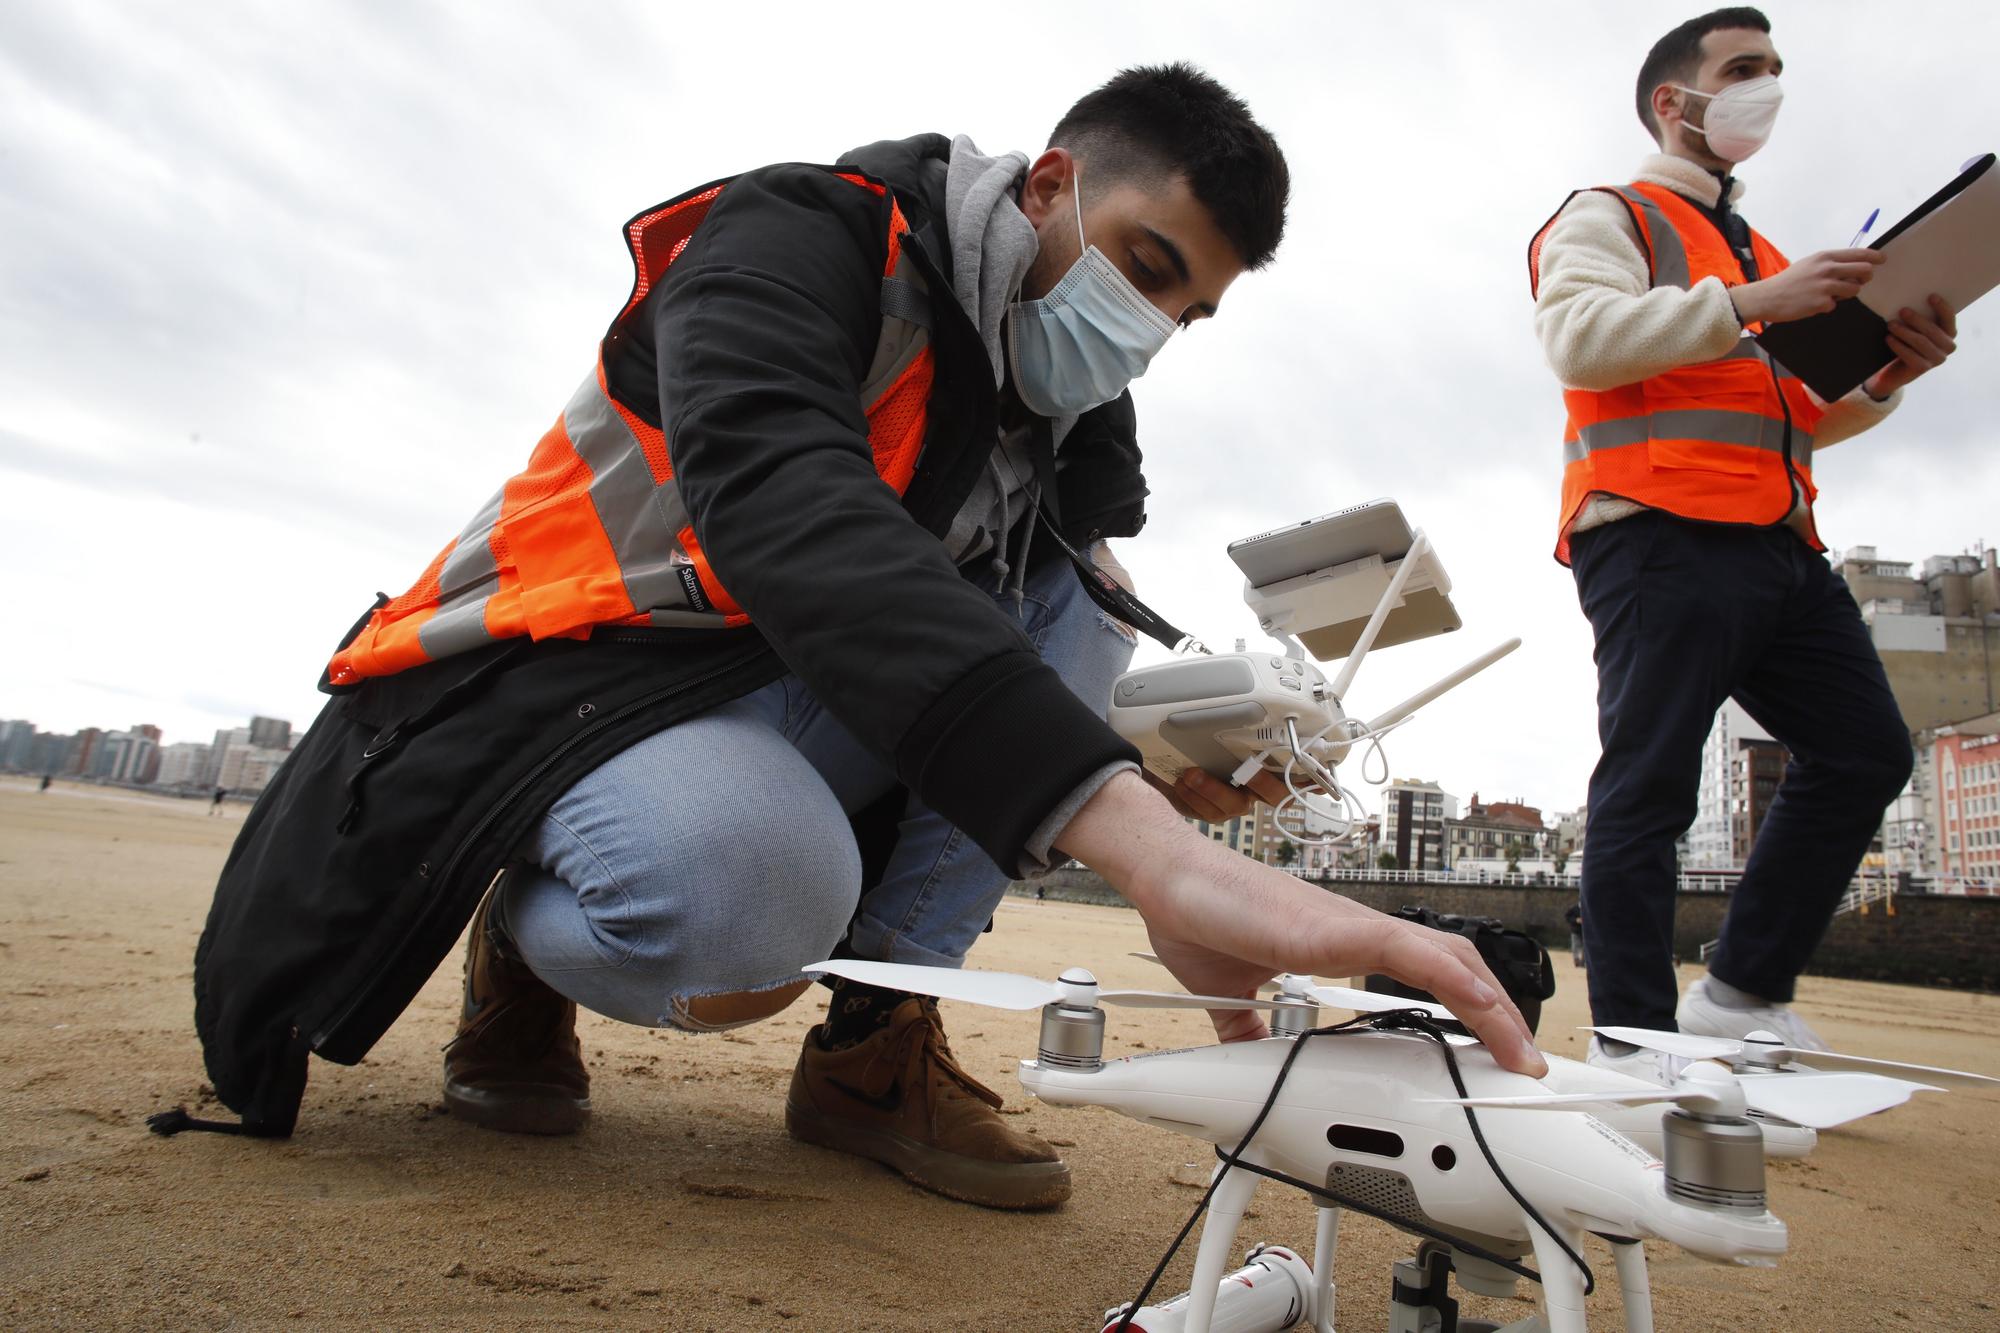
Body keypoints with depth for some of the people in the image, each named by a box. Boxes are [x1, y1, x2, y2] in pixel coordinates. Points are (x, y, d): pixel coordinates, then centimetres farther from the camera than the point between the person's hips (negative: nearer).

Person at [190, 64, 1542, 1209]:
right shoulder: (798, 238, -18)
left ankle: (874, 1041, -9)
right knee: (750, 888, -38)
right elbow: (791, 514, -40)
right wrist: (1151, 846, -52)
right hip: (544, 681, -6)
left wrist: (1157, 769, -17)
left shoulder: (1069, 416, 5)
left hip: (771, 703, 7)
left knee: (1079, 601, -10)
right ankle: (526, 942, 0)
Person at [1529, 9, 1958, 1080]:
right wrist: (1749, 304, -16)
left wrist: (1885, 374, 10)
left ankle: (1743, 993, 11)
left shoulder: (1760, 256, 32)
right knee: (1649, 787, -10)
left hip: (1778, 547, 9)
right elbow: (1579, 338, -13)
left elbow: (1809, 417, 30)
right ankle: (1631, 1042, -4)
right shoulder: (1609, 218, 9)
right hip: (1663, 539, -8)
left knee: (1865, 752, 4)